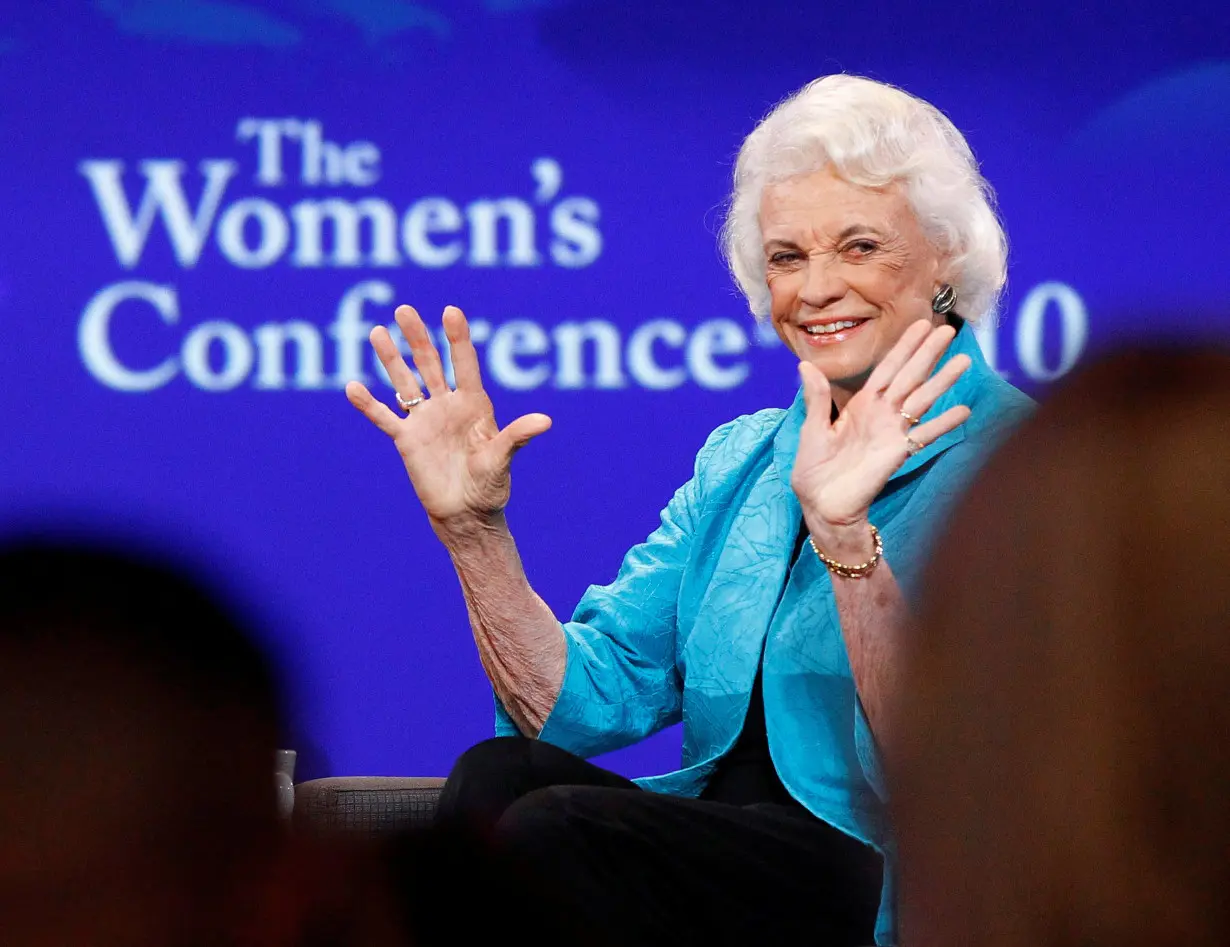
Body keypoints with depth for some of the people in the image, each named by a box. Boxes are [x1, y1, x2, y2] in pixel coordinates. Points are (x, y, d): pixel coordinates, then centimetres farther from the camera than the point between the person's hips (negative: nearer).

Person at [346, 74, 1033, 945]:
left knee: (553, 830, -28)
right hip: (723, 860, 6)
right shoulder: (743, 461, 18)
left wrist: (844, 533, -29)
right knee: (499, 777, -25)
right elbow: (582, 699, 10)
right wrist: (472, 526, -3)